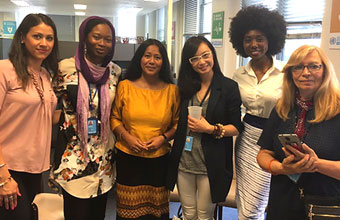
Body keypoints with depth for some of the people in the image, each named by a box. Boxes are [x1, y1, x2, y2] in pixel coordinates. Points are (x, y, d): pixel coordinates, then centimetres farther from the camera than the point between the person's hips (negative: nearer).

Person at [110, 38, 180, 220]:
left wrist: (164, 137, -9)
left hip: (159, 159, 1)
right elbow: (114, 117, 7)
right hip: (127, 157, 0)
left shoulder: (172, 90, 3)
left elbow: (177, 123, 8)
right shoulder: (124, 86, 1)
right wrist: (126, 136, -9)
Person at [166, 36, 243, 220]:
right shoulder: (185, 87, 6)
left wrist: (211, 129, -18)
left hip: (211, 165, -3)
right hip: (184, 162, 4)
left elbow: (236, 127, -6)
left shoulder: (229, 87, -5)